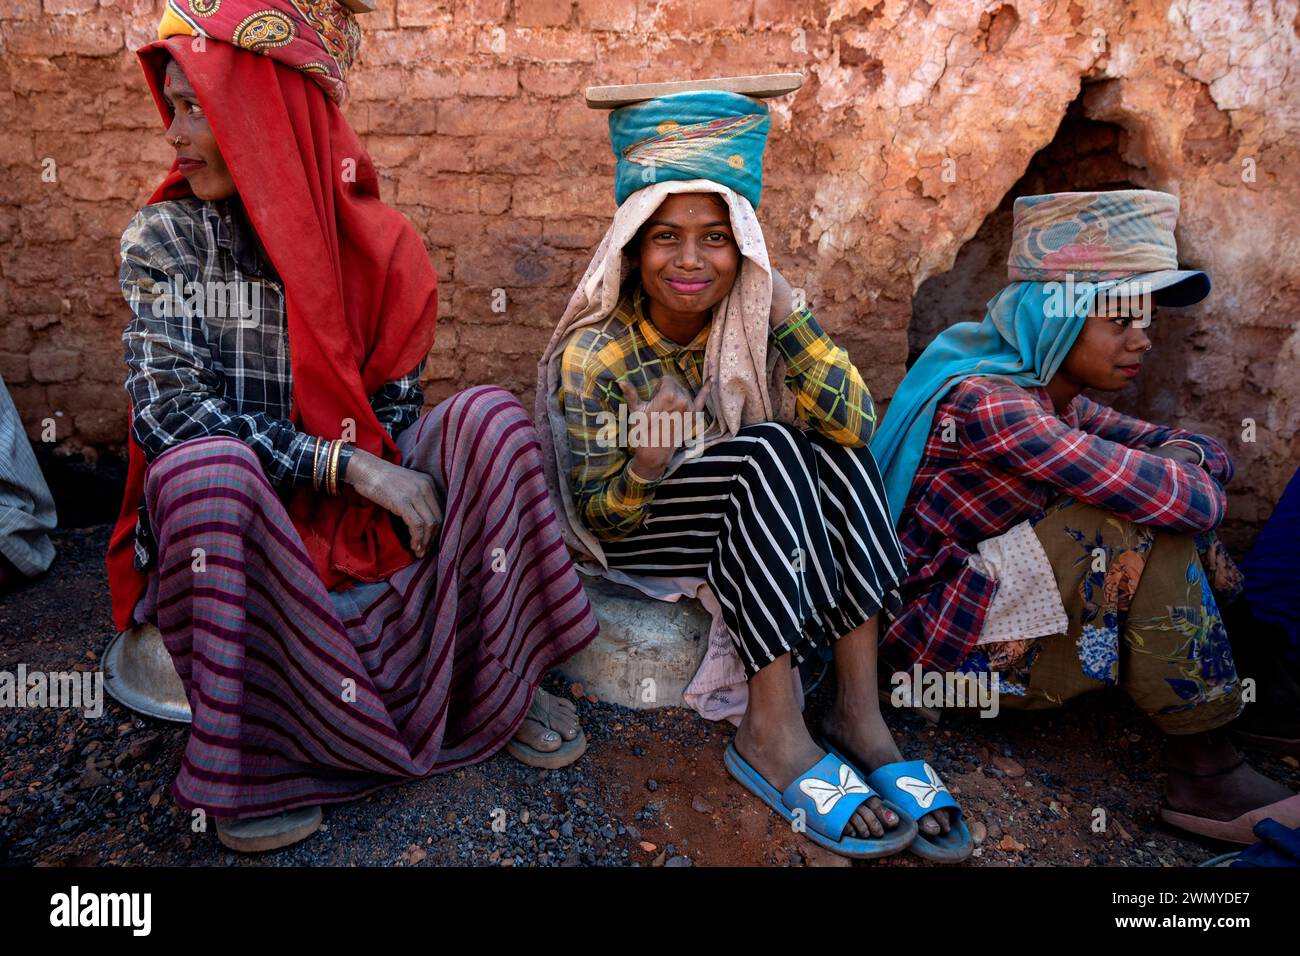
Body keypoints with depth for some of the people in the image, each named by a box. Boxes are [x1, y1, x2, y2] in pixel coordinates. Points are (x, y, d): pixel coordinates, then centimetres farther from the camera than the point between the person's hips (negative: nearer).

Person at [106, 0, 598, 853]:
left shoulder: (377, 244, -2)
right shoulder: (162, 238, -4)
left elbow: (393, 415, 1)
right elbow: (167, 414, -16)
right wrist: (344, 463, -25)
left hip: (361, 515, 2)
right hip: (227, 522, -1)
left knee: (492, 416, -19)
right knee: (202, 465, -35)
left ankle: (504, 686, -8)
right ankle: (243, 757, -16)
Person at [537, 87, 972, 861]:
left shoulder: (752, 321, -9)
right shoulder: (595, 356, -18)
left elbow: (857, 424, -21)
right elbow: (599, 521, -15)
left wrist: (784, 309, -28)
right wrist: (644, 469, -36)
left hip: (753, 524, 4)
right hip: (638, 534, -4)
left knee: (829, 442, -24)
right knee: (768, 447, -30)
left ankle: (860, 711, -24)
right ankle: (772, 732, -27)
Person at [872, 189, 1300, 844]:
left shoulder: (1057, 399, 5)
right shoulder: (985, 402, -25)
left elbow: (1202, 449, 9)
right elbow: (1181, 499, -29)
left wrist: (1191, 456, -13)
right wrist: (1190, 482, -7)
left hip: (997, 593, 9)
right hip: (947, 633, -9)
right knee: (1144, 526, -23)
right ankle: (1207, 772, -12)